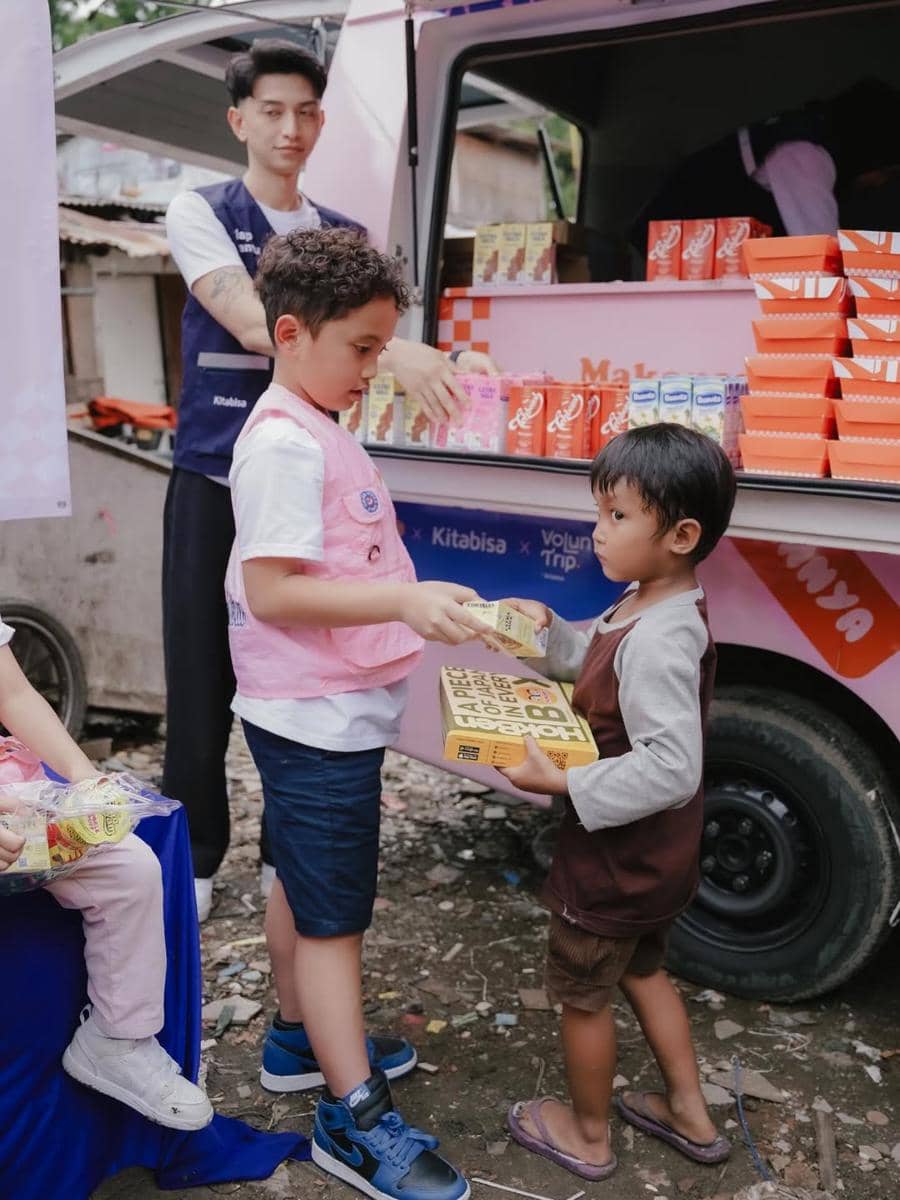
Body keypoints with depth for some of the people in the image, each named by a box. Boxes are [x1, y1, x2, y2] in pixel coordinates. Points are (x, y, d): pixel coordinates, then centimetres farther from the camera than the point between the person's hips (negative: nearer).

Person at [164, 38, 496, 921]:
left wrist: (445, 365, -16)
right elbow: (253, 324, -19)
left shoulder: (343, 235, 13)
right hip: (215, 482, -3)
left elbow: (367, 341, 6)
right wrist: (392, 353, -31)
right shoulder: (200, 214, -1)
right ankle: (193, 859, 21)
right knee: (201, 675, 2)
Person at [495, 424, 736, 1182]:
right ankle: (689, 1114, 44)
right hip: (657, 857, 9)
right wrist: (548, 630, -1)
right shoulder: (649, 608, -2)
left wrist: (564, 783, -34)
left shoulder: (658, 641, -32)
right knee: (642, 971, 29)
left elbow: (671, 769, -36)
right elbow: (599, 666, 14)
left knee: (582, 995, 14)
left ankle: (587, 1134, 38)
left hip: (619, 857, -9)